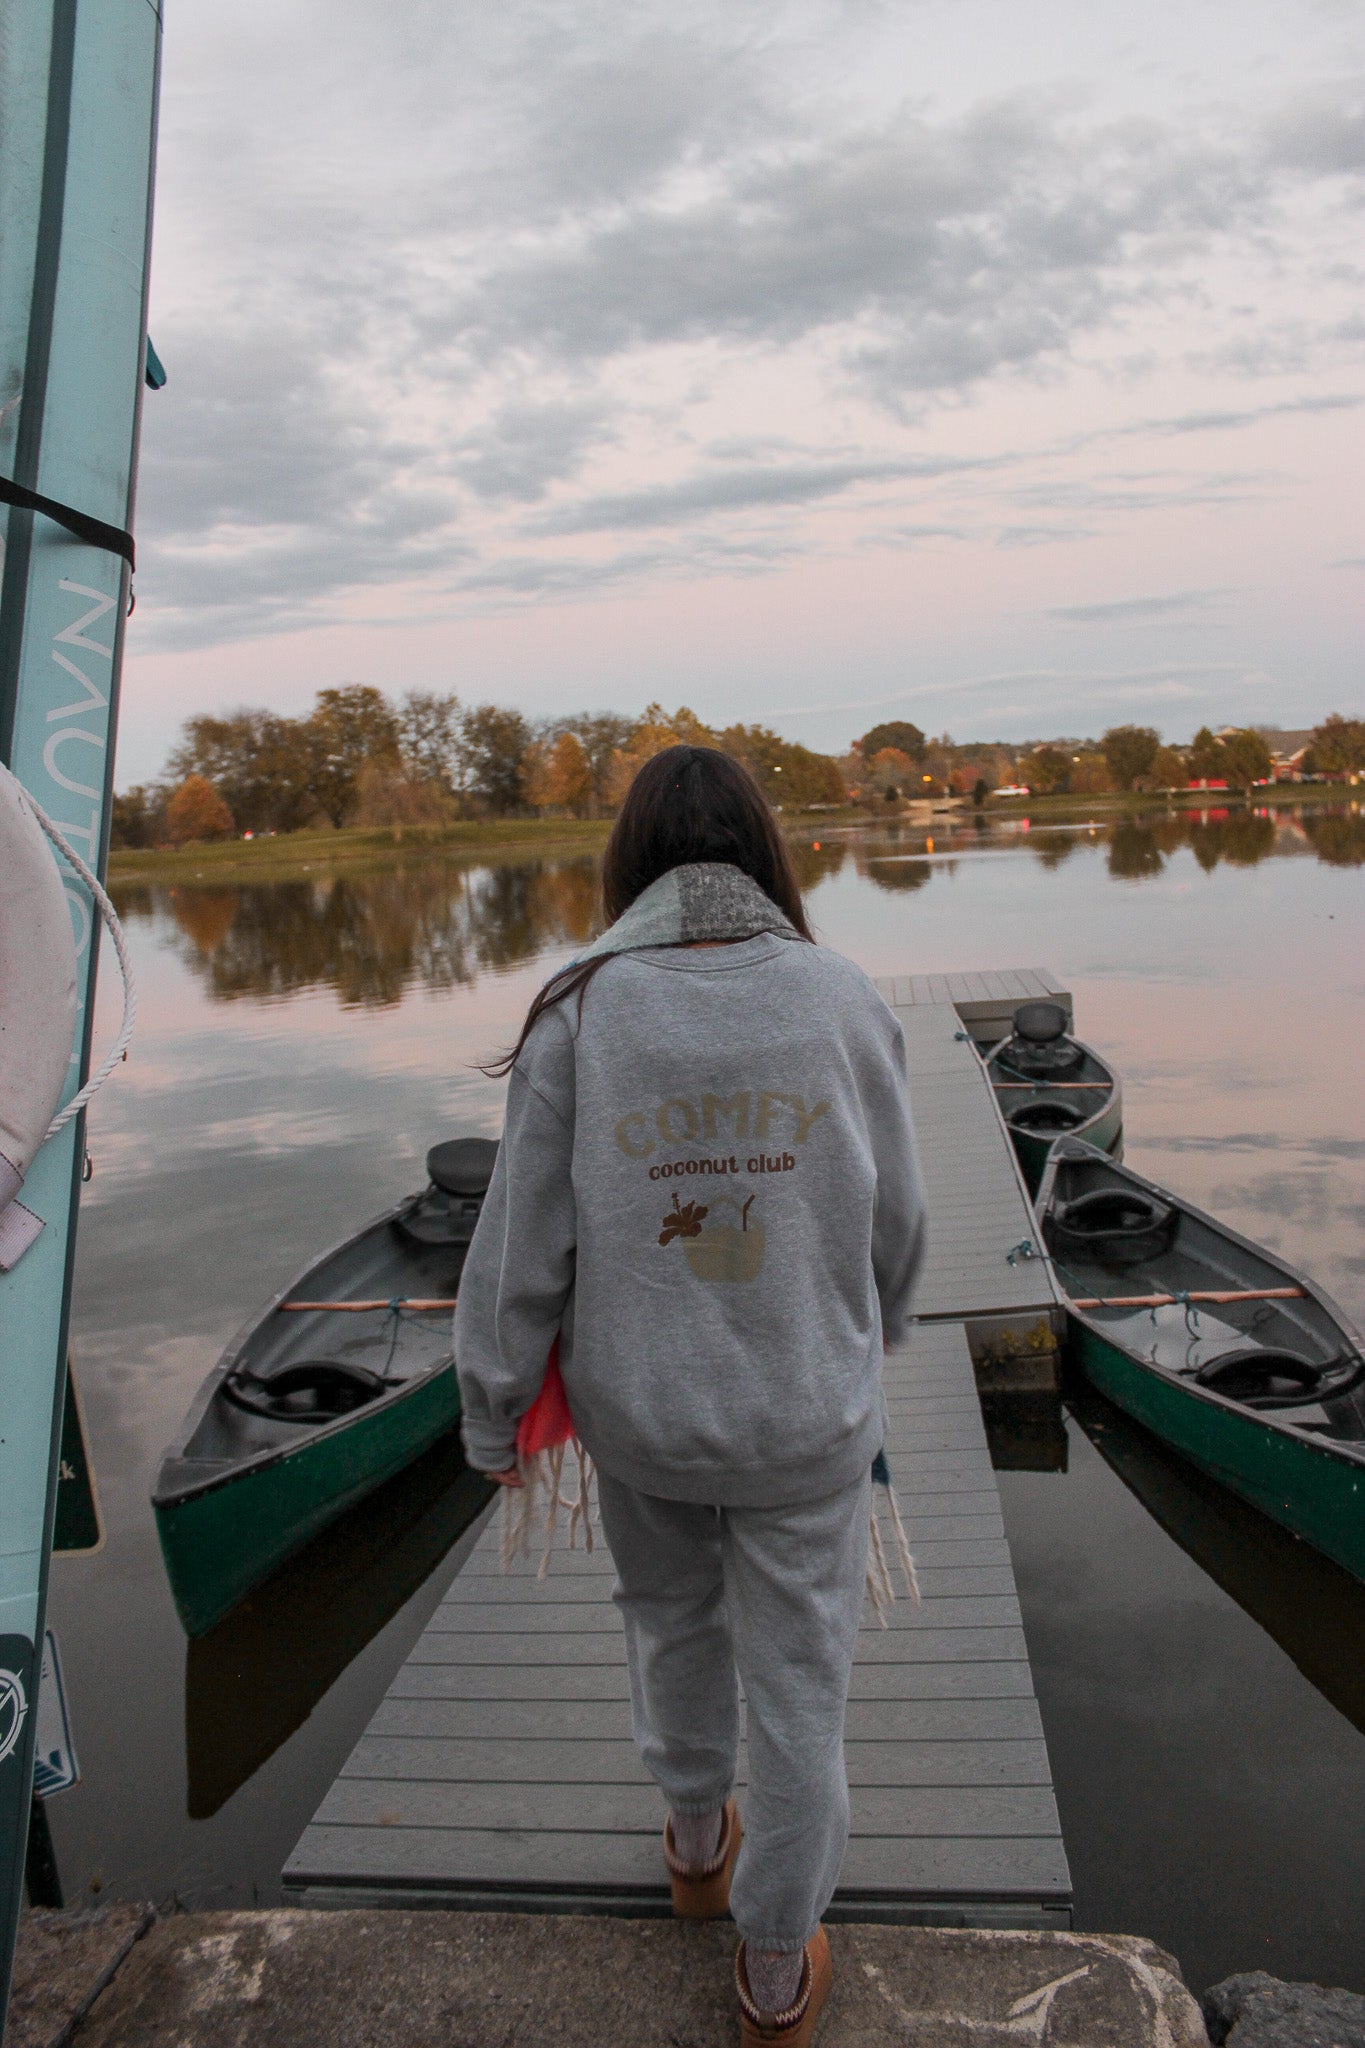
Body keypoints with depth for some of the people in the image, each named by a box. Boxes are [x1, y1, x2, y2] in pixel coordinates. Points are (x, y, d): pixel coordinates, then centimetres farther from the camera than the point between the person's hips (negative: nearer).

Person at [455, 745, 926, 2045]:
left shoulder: (578, 1013, -15)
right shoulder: (842, 999, -12)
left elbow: (525, 1241, -10)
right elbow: (894, 1219, -1)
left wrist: (493, 1411, 5)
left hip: (638, 1411, 1)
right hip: (808, 1419, -1)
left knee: (673, 1617, 28)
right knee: (798, 1682, 17)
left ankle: (696, 1843, 53)